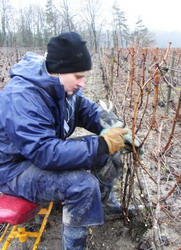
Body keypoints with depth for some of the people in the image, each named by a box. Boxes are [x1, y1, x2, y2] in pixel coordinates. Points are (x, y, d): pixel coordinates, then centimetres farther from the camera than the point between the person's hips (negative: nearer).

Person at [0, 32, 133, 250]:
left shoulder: (62, 86, -5)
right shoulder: (21, 98, -32)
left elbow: (89, 111, 4)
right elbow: (45, 152, -38)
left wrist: (115, 131, -15)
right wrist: (101, 144, -36)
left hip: (46, 149, 9)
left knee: (106, 151, 5)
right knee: (84, 184, -30)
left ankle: (106, 201, 28)